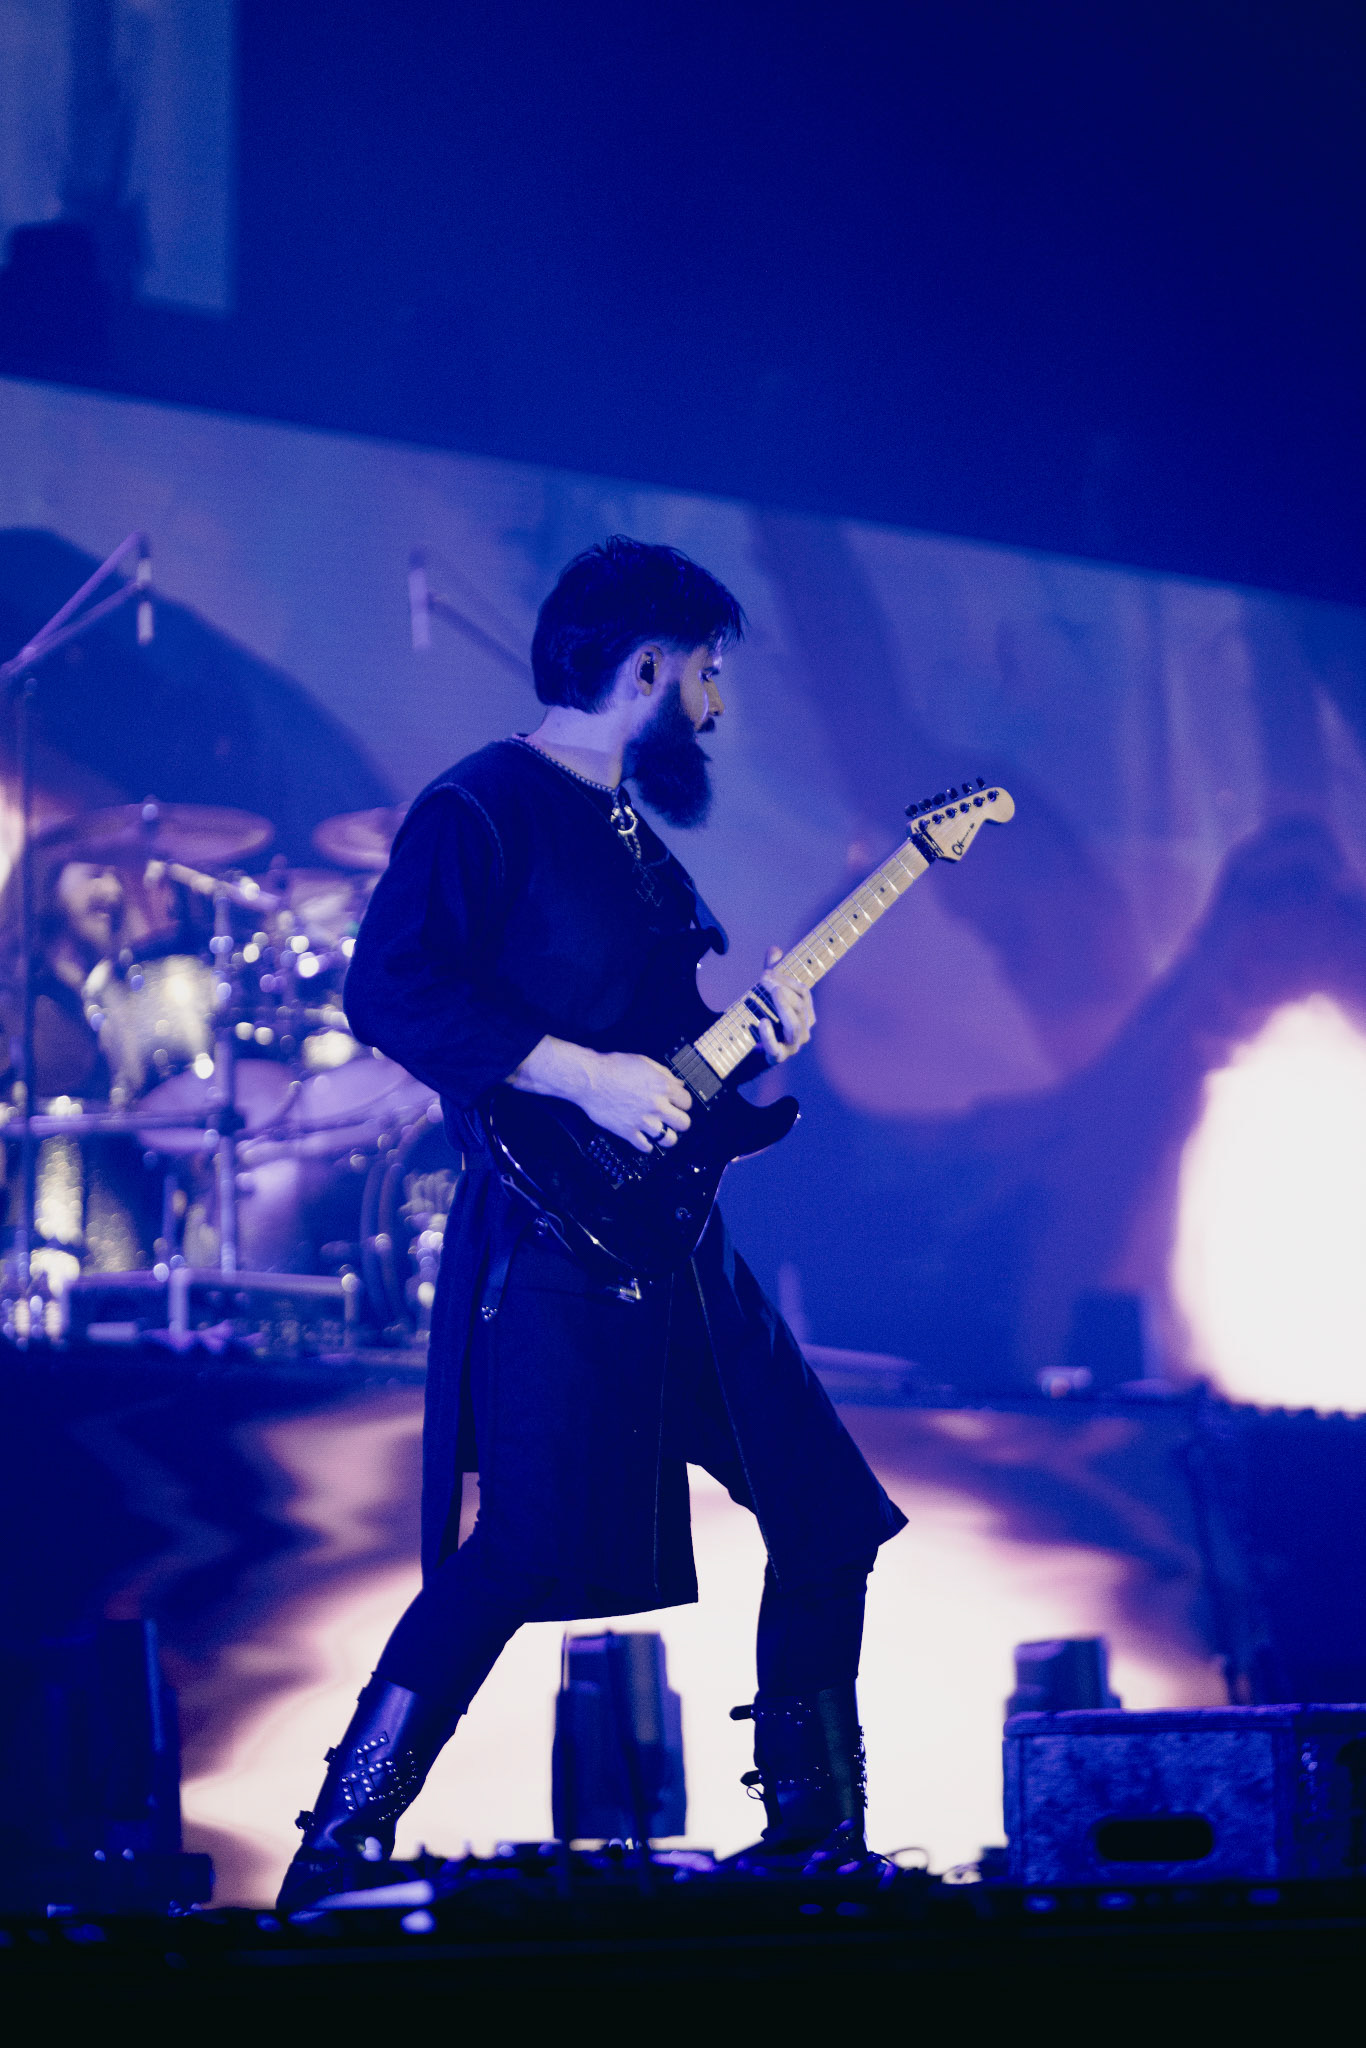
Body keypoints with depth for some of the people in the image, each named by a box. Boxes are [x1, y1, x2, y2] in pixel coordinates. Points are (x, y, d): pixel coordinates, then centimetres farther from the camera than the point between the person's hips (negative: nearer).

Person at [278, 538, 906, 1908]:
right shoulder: (483, 808, -9)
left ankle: (815, 1826, 21)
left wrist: (745, 1041, 8)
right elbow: (388, 990, -21)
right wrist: (583, 1075, -23)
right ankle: (338, 1852, -6)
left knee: (827, 1515, 9)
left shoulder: (632, 833, 20)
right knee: (530, 1552, -15)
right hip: (558, 1248, -9)